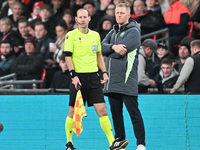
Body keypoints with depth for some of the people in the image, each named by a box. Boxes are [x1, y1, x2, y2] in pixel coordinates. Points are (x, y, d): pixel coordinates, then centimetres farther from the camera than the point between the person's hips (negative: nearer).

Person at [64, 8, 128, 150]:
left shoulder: (95, 35, 13)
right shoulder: (71, 36, -2)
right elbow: (68, 57, -5)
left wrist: (104, 72, 10)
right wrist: (74, 75, -15)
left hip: (94, 77, 4)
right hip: (79, 77, -4)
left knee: (102, 110, -5)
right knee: (73, 111, 2)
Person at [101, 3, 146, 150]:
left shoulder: (133, 32, -5)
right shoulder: (113, 32, 19)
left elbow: (119, 52, -15)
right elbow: (102, 47, 4)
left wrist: (109, 51, 3)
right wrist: (113, 47, -15)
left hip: (127, 80, -7)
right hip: (112, 80, 7)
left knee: (134, 112, -8)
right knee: (116, 112, 10)